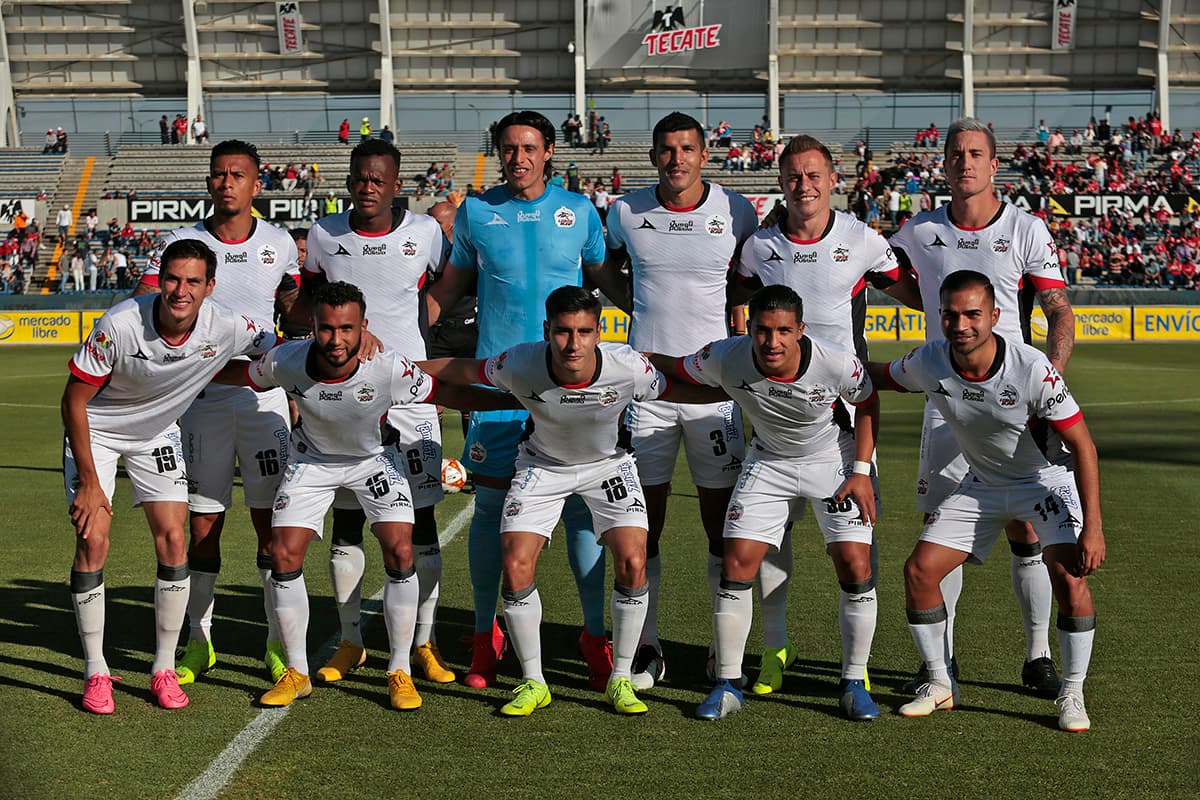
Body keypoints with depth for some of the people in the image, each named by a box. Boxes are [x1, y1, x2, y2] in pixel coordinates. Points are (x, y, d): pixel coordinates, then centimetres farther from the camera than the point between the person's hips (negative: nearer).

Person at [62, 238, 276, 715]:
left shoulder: (227, 329, -24)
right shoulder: (119, 325, -31)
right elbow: (74, 399, -21)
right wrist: (89, 481, -20)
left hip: (157, 434, 3)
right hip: (95, 430, -2)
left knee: (172, 541, -8)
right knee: (93, 542, -12)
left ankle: (164, 669, 7)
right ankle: (95, 672, 2)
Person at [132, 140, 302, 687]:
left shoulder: (279, 243, 5)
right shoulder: (181, 243, 1)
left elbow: (297, 309, 17)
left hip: (264, 395, 0)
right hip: (202, 398, 0)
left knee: (273, 523, 0)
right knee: (203, 524, 5)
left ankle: (278, 643, 10)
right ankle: (199, 642, 18)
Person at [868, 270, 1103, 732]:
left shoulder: (1032, 369, -30)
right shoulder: (928, 364, -18)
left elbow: (1081, 445, -23)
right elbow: (878, 376, 6)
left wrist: (1092, 527, -28)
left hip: (1047, 480, -4)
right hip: (981, 484, 4)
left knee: (1069, 577, -24)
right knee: (919, 571, -6)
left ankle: (1072, 695, -4)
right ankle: (941, 685, 12)